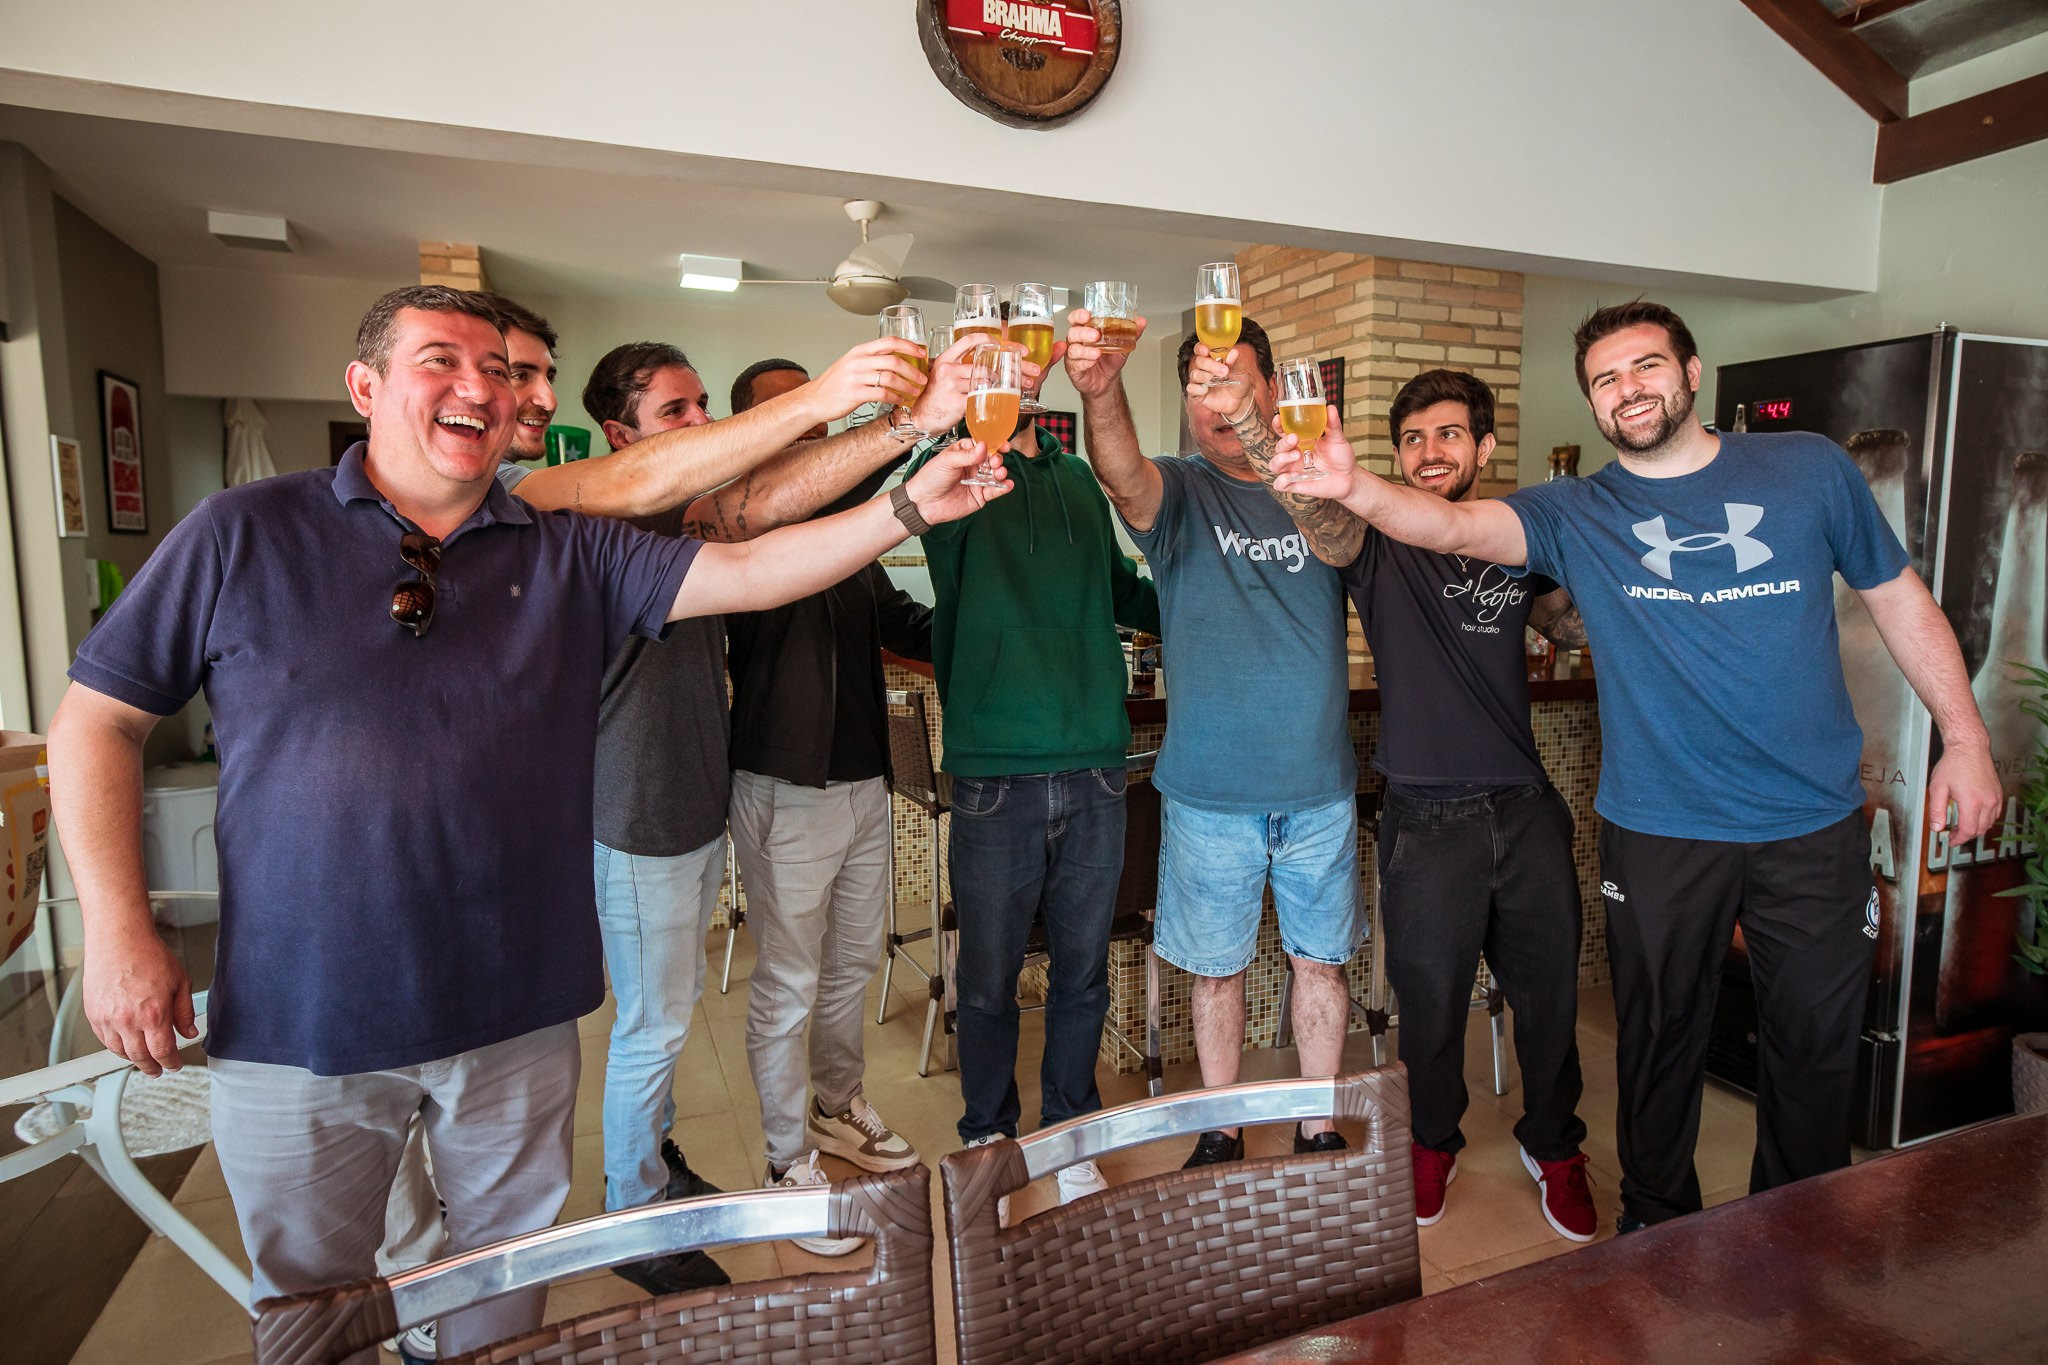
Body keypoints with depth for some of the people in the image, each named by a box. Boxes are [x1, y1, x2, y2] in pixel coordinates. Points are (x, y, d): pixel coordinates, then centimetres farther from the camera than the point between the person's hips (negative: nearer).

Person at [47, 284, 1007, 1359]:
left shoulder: (570, 555, 2)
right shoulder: (243, 534, -2)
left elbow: (744, 573, -7)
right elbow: (96, 719, 1)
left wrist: (909, 507, -17)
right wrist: (118, 931, -6)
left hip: (516, 1015, 2)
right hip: (296, 1021, -1)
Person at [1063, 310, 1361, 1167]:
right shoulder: (1179, 493, -4)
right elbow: (1125, 477, -24)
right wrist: (1101, 390, -48)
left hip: (1319, 782, 2)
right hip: (1209, 785, -2)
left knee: (1319, 959, 14)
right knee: (1216, 966, 11)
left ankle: (1319, 1129, 33)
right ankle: (1219, 1134, 30)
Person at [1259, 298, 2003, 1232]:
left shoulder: (1809, 468, 2)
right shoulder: (1576, 515, -2)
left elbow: (1899, 600, 10)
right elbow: (1453, 525, -21)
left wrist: (1965, 738, 8)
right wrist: (1353, 487, -41)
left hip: (1815, 825, 1)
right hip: (1659, 832, -1)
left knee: (1816, 1040, 15)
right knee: (1659, 1036, 12)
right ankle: (1658, 1219, 36)